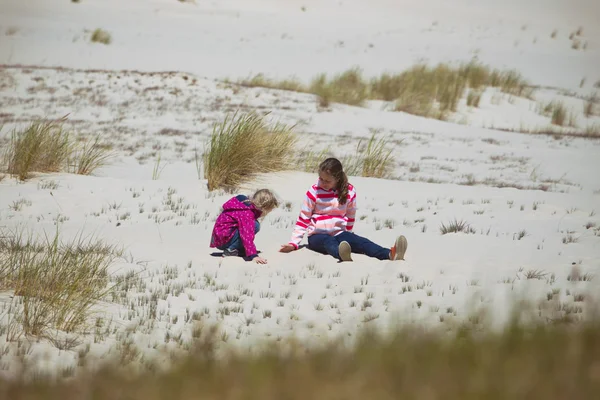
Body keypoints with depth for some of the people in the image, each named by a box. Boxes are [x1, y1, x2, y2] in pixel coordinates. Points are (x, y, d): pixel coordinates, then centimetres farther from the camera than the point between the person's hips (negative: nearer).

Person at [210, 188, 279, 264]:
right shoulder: (246, 213, -21)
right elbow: (247, 235, -33)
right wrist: (253, 255, -40)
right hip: (222, 239, -10)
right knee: (255, 226, -18)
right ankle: (231, 250, -17)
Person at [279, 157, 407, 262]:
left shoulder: (349, 192, 2)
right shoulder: (313, 192, -4)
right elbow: (303, 220, 1)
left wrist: (347, 238, 22)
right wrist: (293, 243, -5)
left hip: (339, 233, 2)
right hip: (317, 236, -2)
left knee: (360, 242, -27)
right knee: (329, 242, -38)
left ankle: (390, 254, -53)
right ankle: (343, 255, -74)